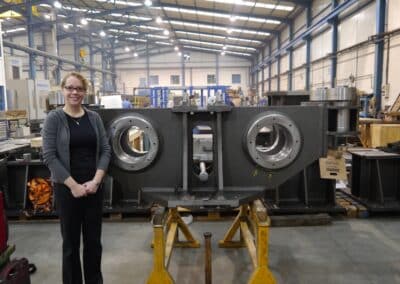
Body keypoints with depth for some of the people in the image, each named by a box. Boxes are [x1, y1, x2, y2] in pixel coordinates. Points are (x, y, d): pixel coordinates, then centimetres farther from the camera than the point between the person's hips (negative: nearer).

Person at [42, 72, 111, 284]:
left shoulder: (94, 117, 4)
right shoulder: (54, 118, -6)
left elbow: (105, 150, 3)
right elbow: (49, 156, -11)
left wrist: (96, 181, -10)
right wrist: (73, 185, -15)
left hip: (94, 187, 3)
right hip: (66, 188, -3)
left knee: (94, 239, 13)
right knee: (71, 241, 9)